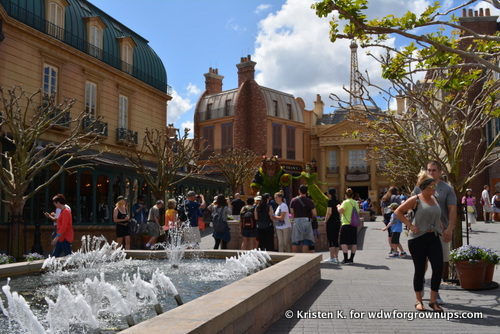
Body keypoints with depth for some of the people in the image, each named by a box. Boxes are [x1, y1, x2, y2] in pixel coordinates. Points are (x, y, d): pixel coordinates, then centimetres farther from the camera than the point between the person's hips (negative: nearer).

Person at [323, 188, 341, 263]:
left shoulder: (330, 201, -11)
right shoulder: (338, 202, 9)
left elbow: (329, 212, -17)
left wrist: (326, 220, -6)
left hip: (331, 222, -7)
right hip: (338, 222, 7)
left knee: (331, 240, -3)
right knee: (336, 240, 11)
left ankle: (332, 258, -4)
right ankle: (336, 257, 14)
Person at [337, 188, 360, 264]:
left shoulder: (346, 202, -10)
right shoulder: (356, 203, 10)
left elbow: (340, 211, -22)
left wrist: (338, 206, -2)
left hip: (346, 224, -6)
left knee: (344, 242, -3)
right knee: (353, 242, 9)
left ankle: (346, 259, -9)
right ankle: (351, 259, 13)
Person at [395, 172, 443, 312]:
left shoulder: (435, 199, 13)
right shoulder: (416, 200, -5)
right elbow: (398, 212, -3)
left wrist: (440, 222, 11)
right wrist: (410, 225, -10)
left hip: (434, 238, 5)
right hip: (418, 238, -5)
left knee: (438, 268, -3)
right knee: (420, 270, 3)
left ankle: (433, 301, 11)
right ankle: (418, 301, 17)